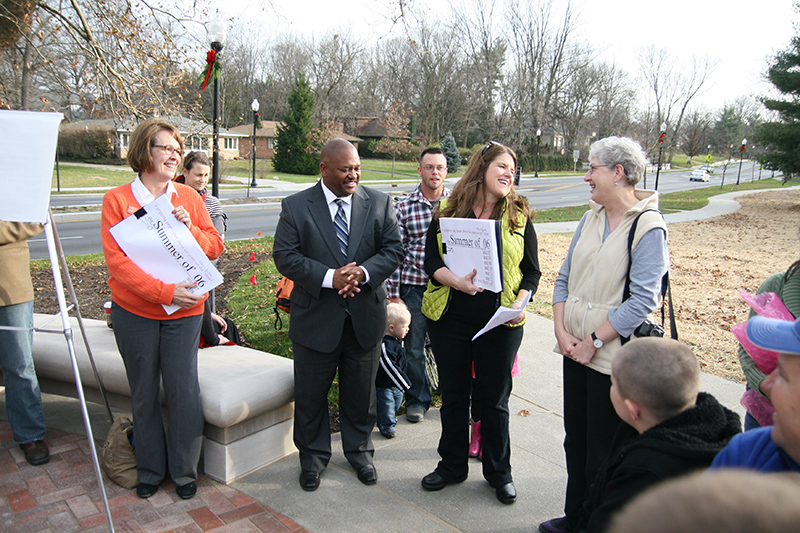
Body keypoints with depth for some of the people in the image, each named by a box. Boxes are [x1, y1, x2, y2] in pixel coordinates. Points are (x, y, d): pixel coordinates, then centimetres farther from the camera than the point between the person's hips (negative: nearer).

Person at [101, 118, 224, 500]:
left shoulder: (189, 197, 5)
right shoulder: (117, 200, -4)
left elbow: (215, 248, 5)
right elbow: (117, 261, -12)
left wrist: (190, 229, -15)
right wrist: (164, 291, -22)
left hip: (184, 311, 1)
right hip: (134, 312, -1)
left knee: (183, 391, 2)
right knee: (144, 394, 11)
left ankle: (184, 471, 20)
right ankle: (150, 470, 29)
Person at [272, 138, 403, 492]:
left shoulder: (379, 203, 1)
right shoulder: (296, 207, -5)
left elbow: (393, 249, 0)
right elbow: (285, 256, -10)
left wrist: (364, 272, -19)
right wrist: (329, 277, -23)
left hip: (365, 317, 2)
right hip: (315, 318, -1)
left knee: (360, 392, 17)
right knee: (310, 395, 12)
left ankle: (359, 450, 40)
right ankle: (313, 457, 34)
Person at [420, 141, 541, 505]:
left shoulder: (519, 216, 3)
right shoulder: (448, 212, 2)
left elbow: (532, 270, 5)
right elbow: (431, 260, -1)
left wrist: (520, 302, -12)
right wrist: (455, 281, -20)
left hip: (500, 324, 0)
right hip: (449, 320, 1)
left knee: (493, 400, 11)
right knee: (453, 396, 14)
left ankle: (499, 472, 31)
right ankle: (452, 465, 35)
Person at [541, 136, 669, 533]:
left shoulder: (648, 227, -13)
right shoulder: (590, 219, 8)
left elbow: (642, 300, -18)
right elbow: (565, 277, 9)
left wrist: (593, 342, -16)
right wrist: (561, 331, -3)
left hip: (613, 356, -7)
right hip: (575, 350, 7)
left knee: (604, 451, 7)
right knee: (575, 440, 18)